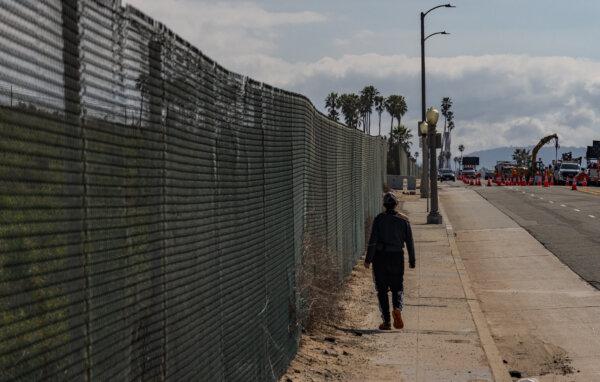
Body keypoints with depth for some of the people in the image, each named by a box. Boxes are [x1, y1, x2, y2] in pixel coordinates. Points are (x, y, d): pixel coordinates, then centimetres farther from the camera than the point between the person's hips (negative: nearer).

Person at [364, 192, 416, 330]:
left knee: (382, 290, 7)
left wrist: (368, 259, -7)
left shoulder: (379, 219, -6)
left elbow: (373, 240, -10)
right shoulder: (403, 220, 1)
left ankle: (386, 321, 4)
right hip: (397, 257, 2)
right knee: (398, 288, 12)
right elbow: (410, 242, 3)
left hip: (380, 257, -1)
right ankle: (397, 308, -18)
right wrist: (412, 260, 11)